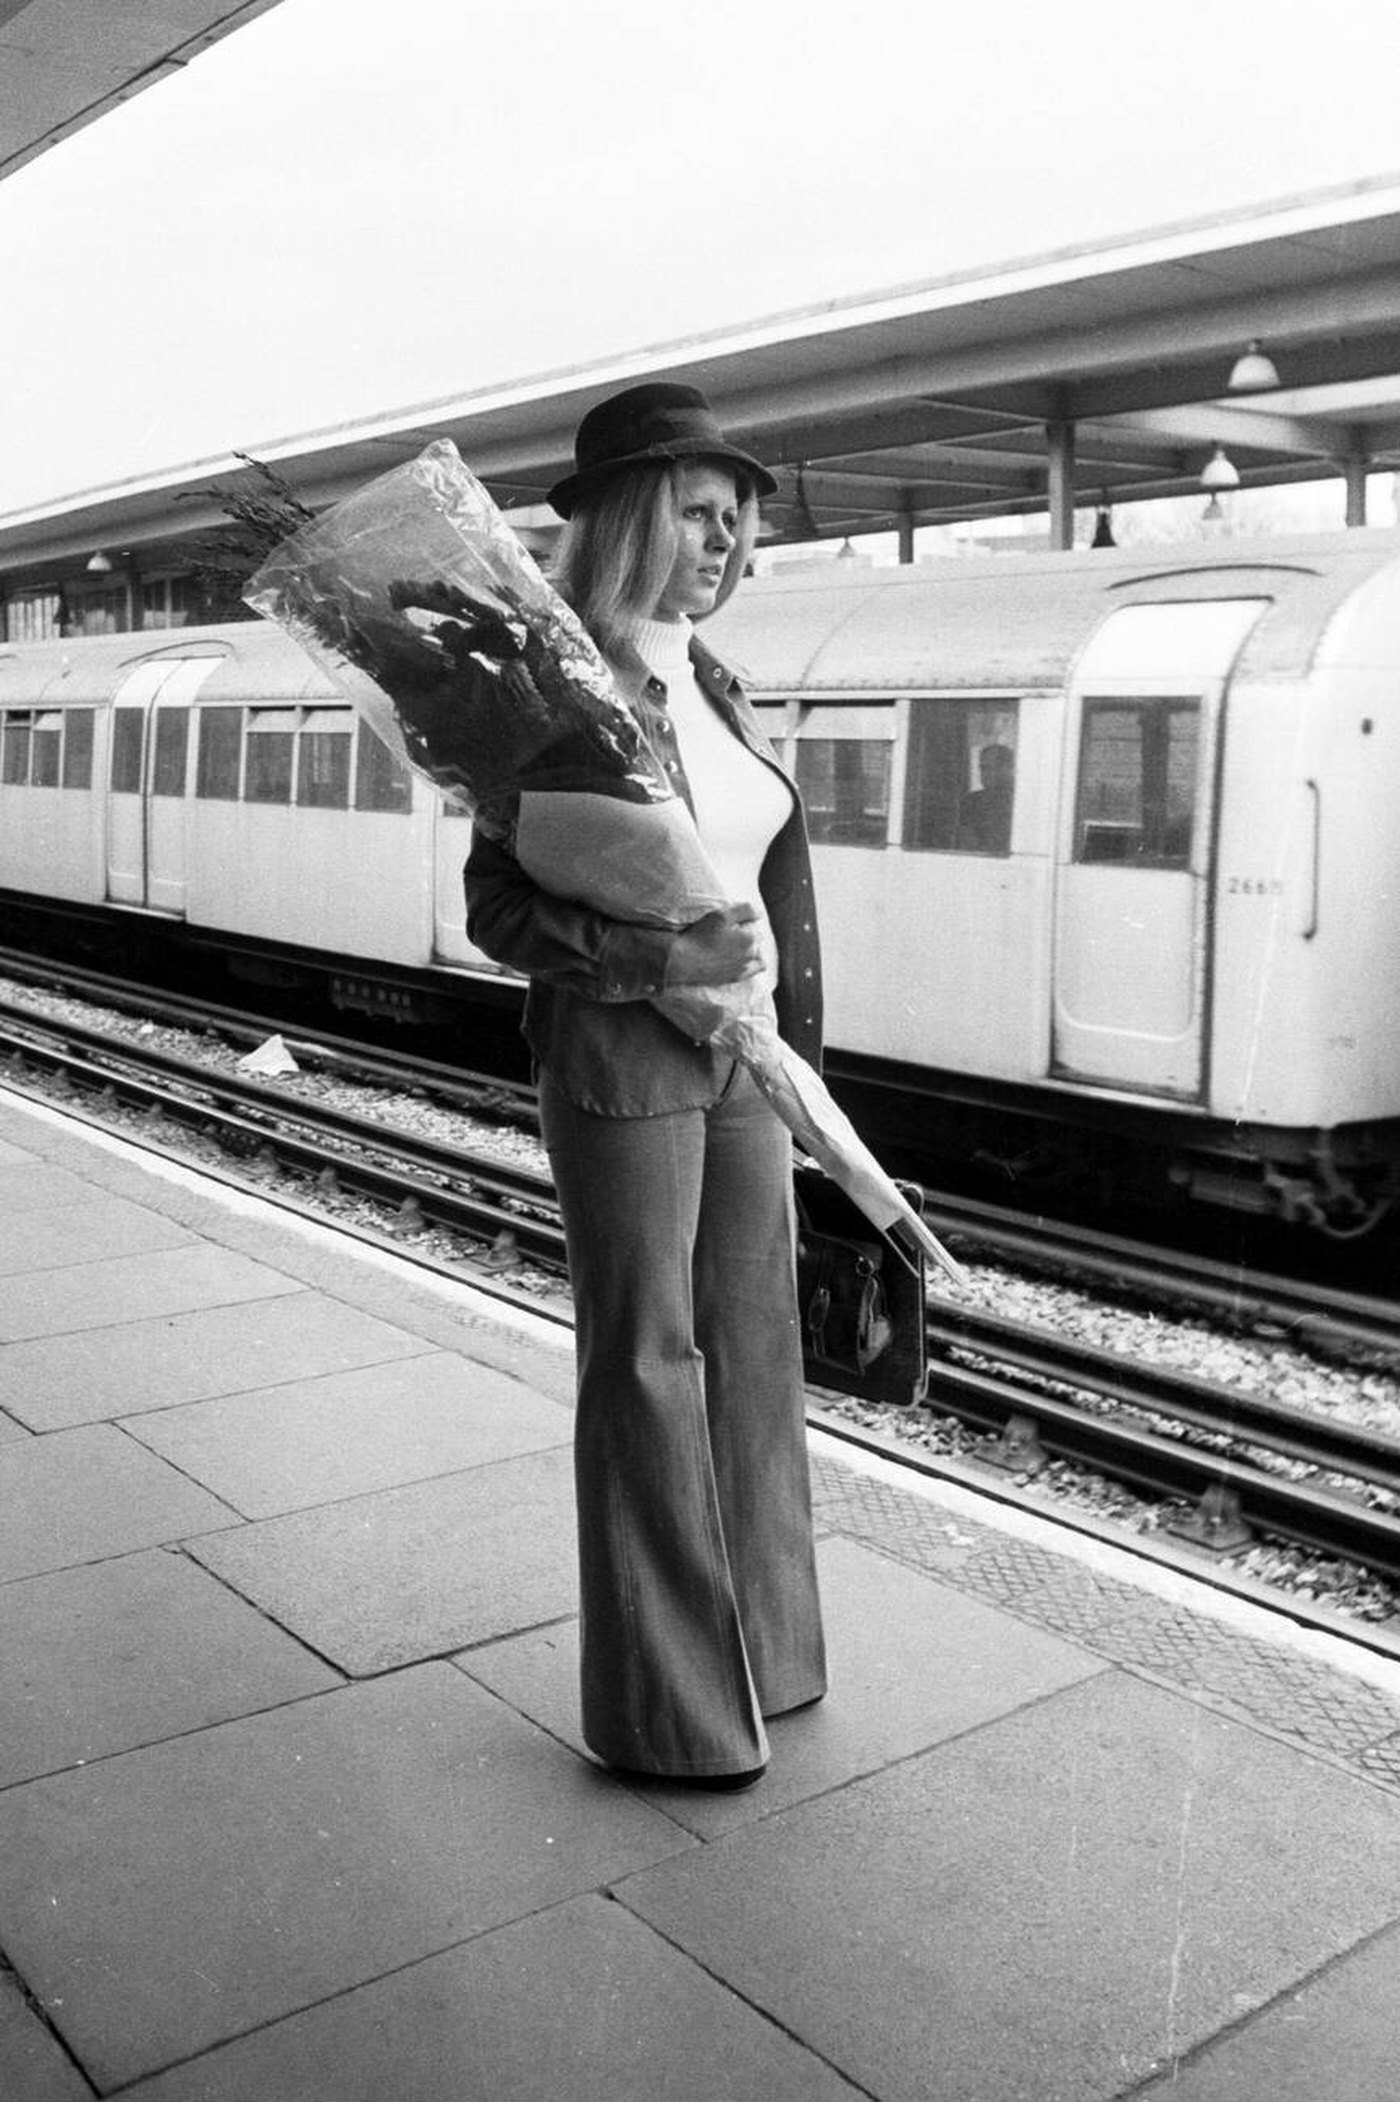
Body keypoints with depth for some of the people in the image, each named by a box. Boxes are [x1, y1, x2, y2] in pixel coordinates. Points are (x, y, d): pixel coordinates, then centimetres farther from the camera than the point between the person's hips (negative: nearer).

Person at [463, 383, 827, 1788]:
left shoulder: (713, 687, 11)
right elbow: (497, 908, -14)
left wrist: (791, 1053, 16)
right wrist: (668, 960, -24)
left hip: (739, 1058, 8)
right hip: (620, 1060, -7)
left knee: (752, 1344, 13)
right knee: (645, 1365, 2)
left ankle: (754, 1648, 31)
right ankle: (666, 1709, 17)